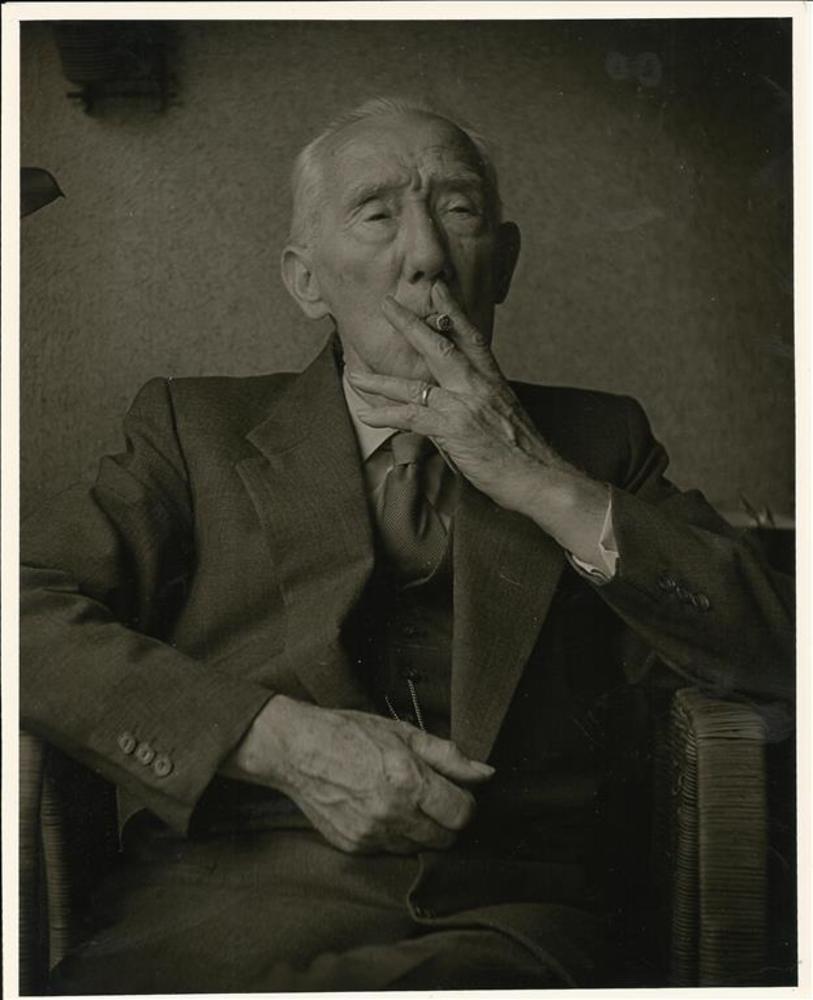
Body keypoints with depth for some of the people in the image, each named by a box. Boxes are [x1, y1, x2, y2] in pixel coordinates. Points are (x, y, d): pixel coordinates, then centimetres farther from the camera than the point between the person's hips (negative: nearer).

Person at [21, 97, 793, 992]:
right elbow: (27, 610, -2)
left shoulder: (596, 440, 15)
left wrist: (540, 482, -6)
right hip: (223, 908, 2)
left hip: (499, 925, -1)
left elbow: (776, 647, 4)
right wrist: (279, 738, -14)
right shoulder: (196, 427, 12)